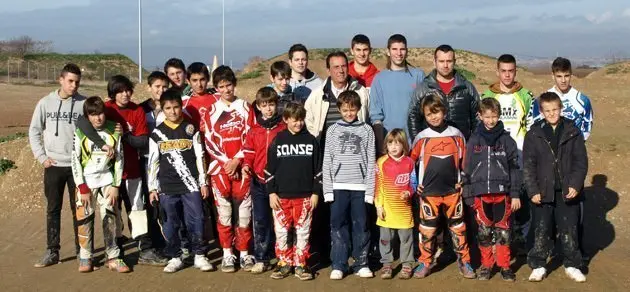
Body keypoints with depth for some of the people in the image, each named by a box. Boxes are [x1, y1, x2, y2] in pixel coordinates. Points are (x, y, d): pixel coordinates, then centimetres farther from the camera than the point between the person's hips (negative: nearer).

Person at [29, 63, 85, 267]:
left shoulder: (84, 104, -3)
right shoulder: (46, 103, 0)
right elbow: (34, 132, 6)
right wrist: (42, 157, -2)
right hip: (53, 166, 1)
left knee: (79, 209, 6)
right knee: (53, 209, 6)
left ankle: (82, 249, 17)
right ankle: (52, 252, 13)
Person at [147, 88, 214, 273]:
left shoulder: (190, 129, 4)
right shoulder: (157, 133, 5)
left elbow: (199, 157, 4)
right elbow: (152, 162, 7)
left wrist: (203, 183, 1)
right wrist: (152, 187, 3)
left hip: (191, 185, -1)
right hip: (167, 187, 1)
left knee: (196, 220, -1)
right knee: (171, 223, 6)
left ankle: (199, 256, 10)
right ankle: (175, 257, 17)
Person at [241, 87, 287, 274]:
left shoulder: (284, 128, 1)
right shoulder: (254, 131, 7)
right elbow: (249, 153, 9)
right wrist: (246, 166, -10)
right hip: (259, 182, 2)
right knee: (260, 221, 3)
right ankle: (261, 259, 9)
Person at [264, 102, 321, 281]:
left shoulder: (311, 140, 3)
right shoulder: (278, 141, 2)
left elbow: (317, 169, 5)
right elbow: (270, 169, 3)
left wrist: (316, 192, 1)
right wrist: (271, 193, -2)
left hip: (305, 196, 0)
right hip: (281, 196, 0)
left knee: (303, 232, 5)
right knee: (281, 232, 5)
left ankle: (301, 264, 15)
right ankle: (284, 263, 18)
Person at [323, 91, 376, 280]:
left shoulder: (366, 130, 7)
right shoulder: (333, 130, 8)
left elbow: (371, 162, 4)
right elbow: (327, 162, 5)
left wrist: (370, 190, -3)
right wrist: (328, 190, -3)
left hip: (360, 186, 0)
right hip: (338, 186, 0)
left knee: (361, 226, 4)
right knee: (338, 226, 2)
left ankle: (361, 264, 14)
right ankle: (338, 265, 9)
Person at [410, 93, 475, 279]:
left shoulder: (456, 135, 2)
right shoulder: (422, 138, -1)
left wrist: (463, 181, 5)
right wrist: (415, 184, 3)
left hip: (453, 191, 1)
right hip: (429, 193, -1)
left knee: (458, 228, 6)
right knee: (427, 230, 5)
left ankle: (464, 262, 16)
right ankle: (425, 263, 17)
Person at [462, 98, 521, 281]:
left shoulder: (506, 140, 2)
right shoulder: (474, 141, 3)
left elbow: (514, 168, 3)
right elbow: (467, 169, 6)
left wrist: (515, 194, -1)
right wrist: (468, 195, 3)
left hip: (502, 193, -1)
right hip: (481, 194, 1)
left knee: (503, 231, 5)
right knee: (484, 232, 7)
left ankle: (505, 266, 16)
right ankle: (486, 265, 19)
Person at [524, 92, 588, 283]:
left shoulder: (573, 132, 2)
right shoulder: (534, 134, 0)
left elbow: (581, 161, 1)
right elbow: (528, 165, -1)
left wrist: (575, 185, -10)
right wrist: (532, 190, -8)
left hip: (567, 192, 0)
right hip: (543, 192, 0)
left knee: (569, 231, 8)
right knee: (541, 231, 7)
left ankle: (572, 265, 21)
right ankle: (538, 266, 18)